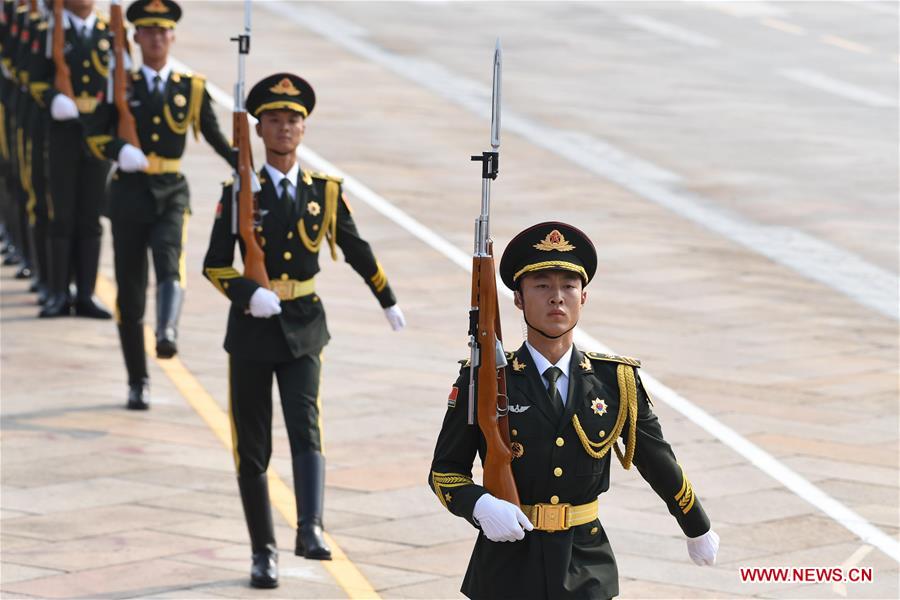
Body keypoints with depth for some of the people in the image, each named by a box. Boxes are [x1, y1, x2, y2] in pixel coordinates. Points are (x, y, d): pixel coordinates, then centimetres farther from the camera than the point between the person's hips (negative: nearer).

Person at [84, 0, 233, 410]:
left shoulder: (191, 88, 7)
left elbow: (216, 138, 13)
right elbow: (94, 135, 0)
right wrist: (119, 150, -22)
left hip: (172, 193, 0)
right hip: (130, 192, 0)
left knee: (169, 263, -28)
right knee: (130, 289, 3)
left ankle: (167, 333, -50)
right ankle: (138, 383, 12)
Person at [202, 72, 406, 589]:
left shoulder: (324, 191, 2)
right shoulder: (240, 194, -4)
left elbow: (357, 251, 15)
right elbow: (215, 265, -6)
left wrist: (389, 302, 24)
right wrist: (249, 294, -24)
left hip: (304, 327, 0)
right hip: (252, 329, 0)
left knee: (306, 425, -19)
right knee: (252, 445, 5)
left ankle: (310, 531, -28)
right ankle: (264, 551, 15)